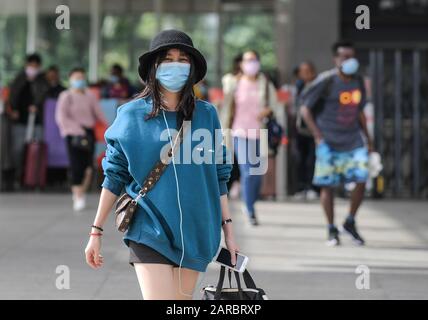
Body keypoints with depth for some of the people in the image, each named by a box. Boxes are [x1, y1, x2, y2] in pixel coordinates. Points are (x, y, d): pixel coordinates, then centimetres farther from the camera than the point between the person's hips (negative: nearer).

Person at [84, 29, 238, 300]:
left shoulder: (206, 115, 7)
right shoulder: (132, 115, 2)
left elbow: (219, 177, 10)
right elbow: (114, 177, 4)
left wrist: (228, 230, 6)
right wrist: (96, 231, 3)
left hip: (194, 233, 3)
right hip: (150, 230, -3)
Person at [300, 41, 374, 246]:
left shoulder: (358, 82, 7)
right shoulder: (326, 81, -11)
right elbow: (305, 108, -9)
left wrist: (368, 138, 15)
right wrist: (318, 137, -14)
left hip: (353, 140, 4)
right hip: (329, 142, -4)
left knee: (361, 181, -5)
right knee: (328, 185, 0)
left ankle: (350, 222, 15)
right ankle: (332, 230, 13)